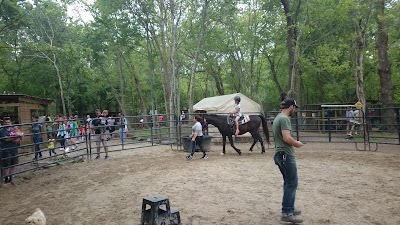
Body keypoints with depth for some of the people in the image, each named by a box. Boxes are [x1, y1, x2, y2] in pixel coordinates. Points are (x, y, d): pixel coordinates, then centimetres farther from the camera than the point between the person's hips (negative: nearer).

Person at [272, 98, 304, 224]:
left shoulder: (277, 118, 15)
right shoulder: (284, 119, -16)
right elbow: (286, 138, -26)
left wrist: (293, 143, 17)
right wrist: (297, 144, -9)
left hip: (280, 154, 10)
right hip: (286, 155, -10)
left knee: (289, 183, 17)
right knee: (292, 183, -4)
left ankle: (290, 208, 27)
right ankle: (287, 213, 0)